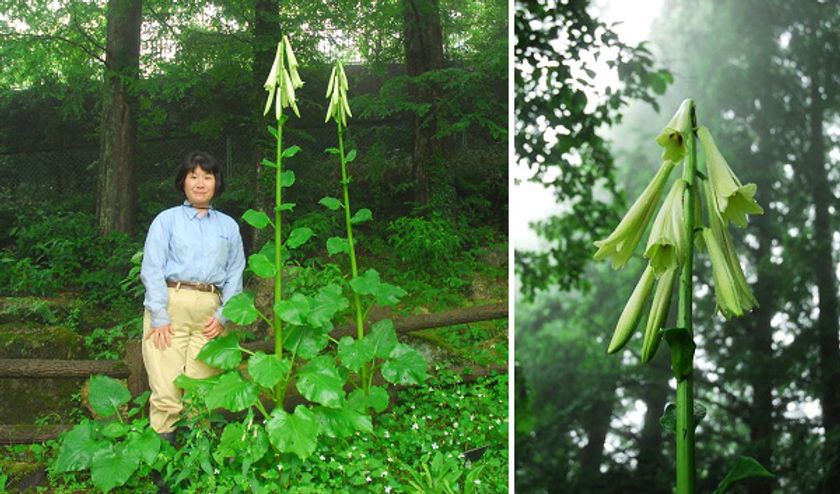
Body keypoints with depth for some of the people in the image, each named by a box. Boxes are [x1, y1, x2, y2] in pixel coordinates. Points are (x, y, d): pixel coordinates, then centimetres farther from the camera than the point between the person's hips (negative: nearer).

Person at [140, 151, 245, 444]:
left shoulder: (228, 226, 18)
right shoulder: (167, 220, 10)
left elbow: (235, 275, 15)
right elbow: (151, 269, 2)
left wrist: (223, 316, 1)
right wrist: (159, 317, -9)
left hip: (210, 312, 2)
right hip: (170, 307, -2)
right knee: (167, 390, -9)